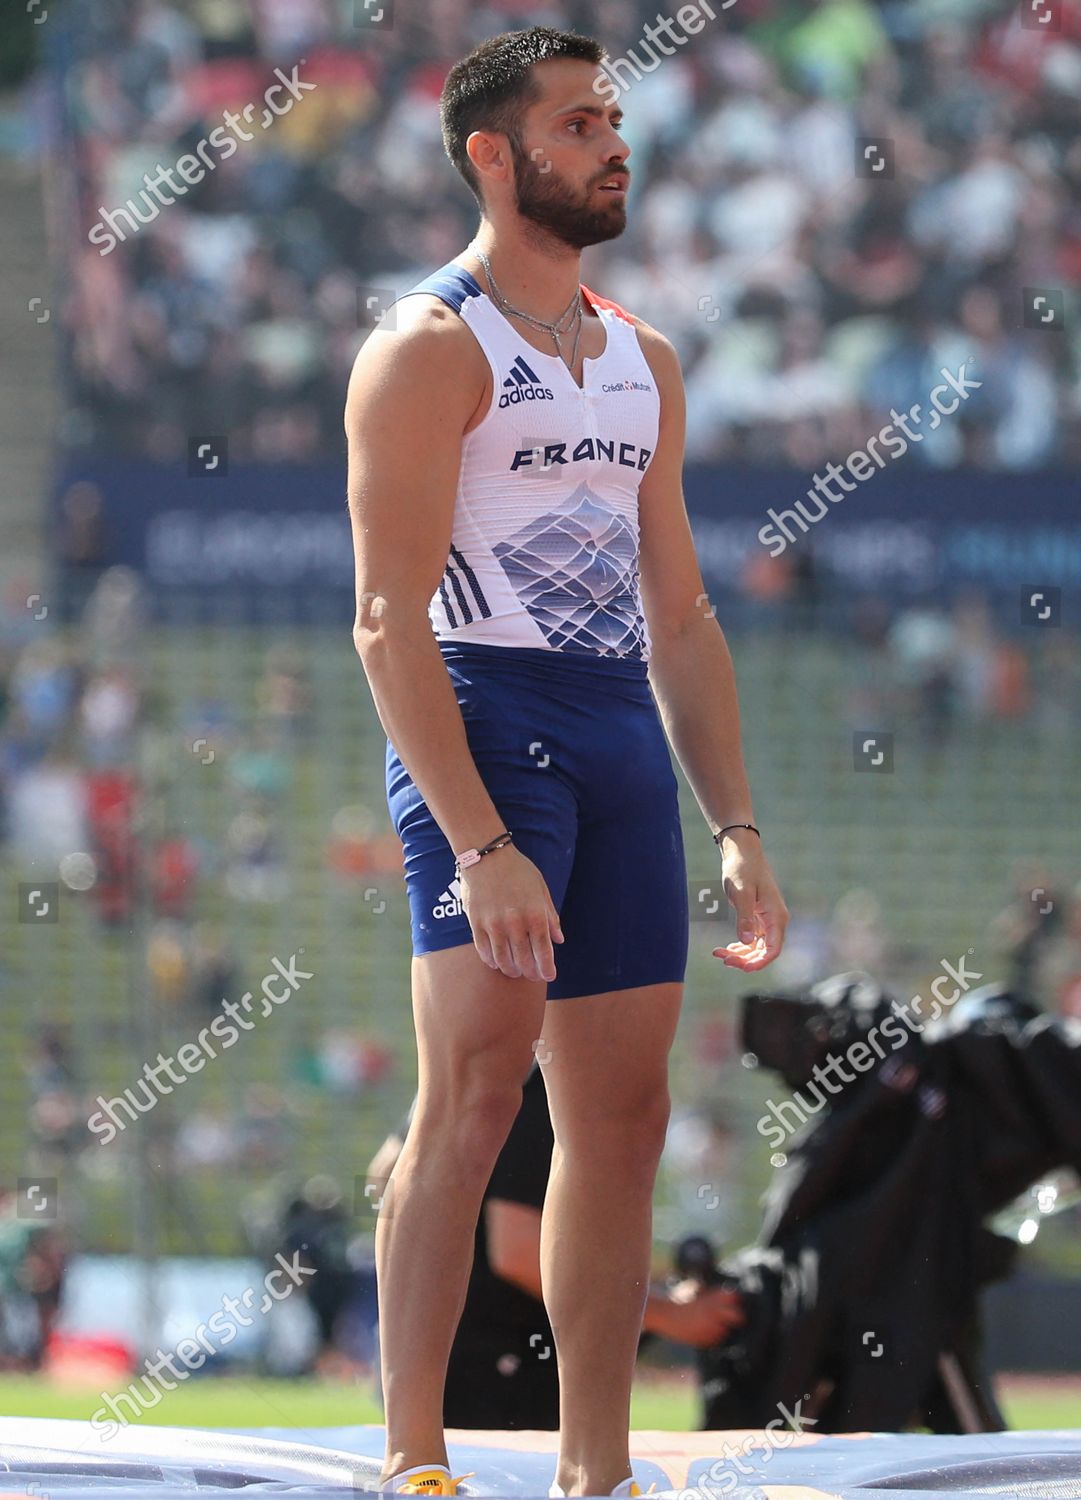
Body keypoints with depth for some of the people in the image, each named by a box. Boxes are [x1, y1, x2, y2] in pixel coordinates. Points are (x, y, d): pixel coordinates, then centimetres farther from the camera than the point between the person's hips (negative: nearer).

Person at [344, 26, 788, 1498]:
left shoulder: (643, 361, 18)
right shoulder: (429, 349, -6)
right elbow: (389, 619, -14)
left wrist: (737, 826, 12)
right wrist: (478, 844, -22)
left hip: (624, 740, 8)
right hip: (486, 728, -7)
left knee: (623, 1118, 6)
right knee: (476, 1085, -18)